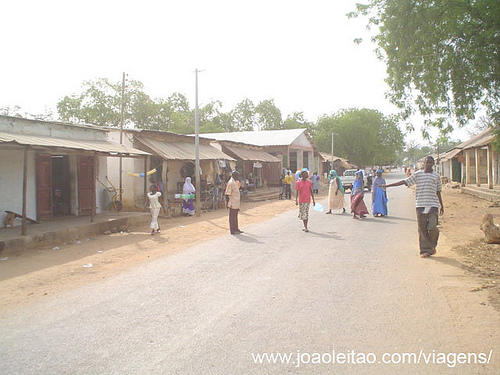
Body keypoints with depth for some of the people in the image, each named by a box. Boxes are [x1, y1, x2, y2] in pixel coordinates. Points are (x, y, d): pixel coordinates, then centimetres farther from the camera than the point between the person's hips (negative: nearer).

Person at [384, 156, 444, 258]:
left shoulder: (436, 176, 10)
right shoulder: (417, 174, 7)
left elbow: (438, 192, 18)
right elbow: (405, 182, 7)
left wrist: (441, 205, 20)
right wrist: (387, 185, 3)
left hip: (433, 205, 0)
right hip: (420, 205, 0)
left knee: (432, 227, -11)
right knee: (422, 229, 0)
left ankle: (432, 246, 16)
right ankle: (425, 250, 9)